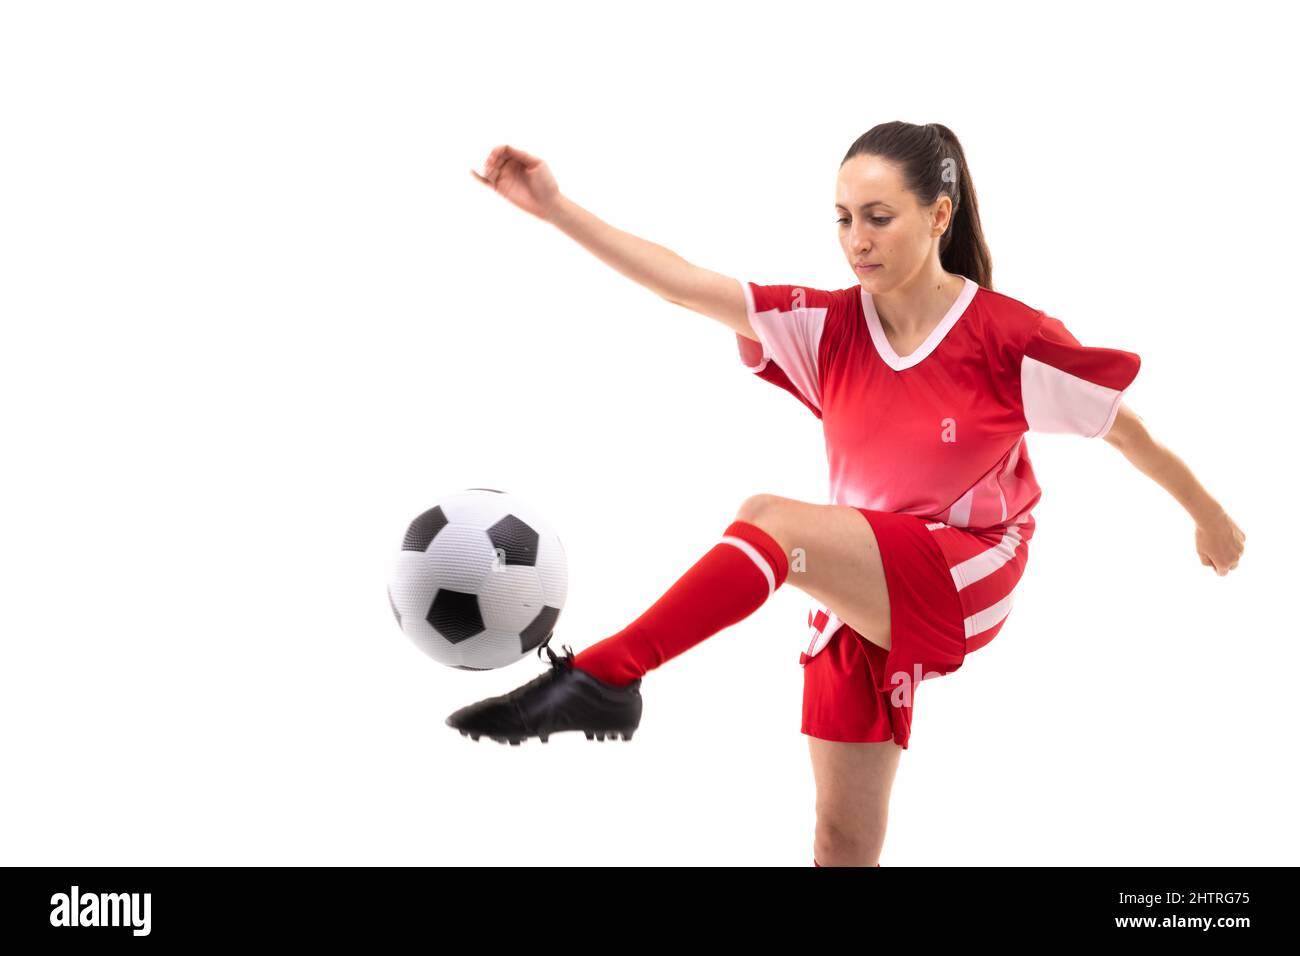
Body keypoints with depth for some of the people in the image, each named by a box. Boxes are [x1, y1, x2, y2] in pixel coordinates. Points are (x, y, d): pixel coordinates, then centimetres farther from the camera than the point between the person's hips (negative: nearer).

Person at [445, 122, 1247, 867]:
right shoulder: (827, 327, -2)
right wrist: (555, 208, -19)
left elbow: (1126, 429, 2)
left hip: (967, 582, -5)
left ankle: (601, 679, -32)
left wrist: (1211, 517, 13)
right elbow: (685, 284, -10)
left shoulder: (1009, 336, -12)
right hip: (864, 598, 5)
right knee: (843, 847, 7)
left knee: (771, 520, -29)